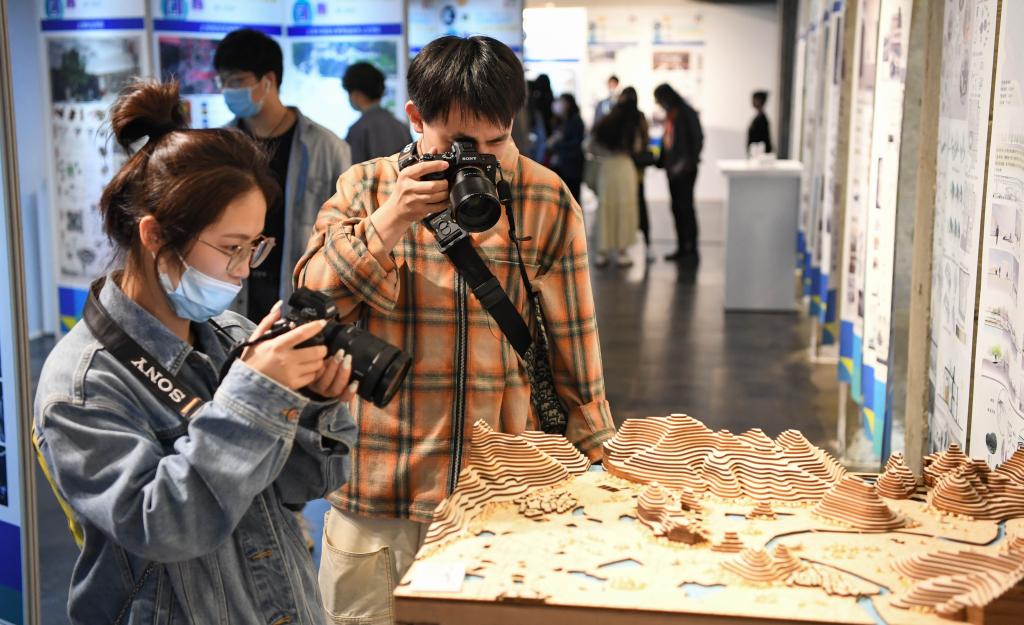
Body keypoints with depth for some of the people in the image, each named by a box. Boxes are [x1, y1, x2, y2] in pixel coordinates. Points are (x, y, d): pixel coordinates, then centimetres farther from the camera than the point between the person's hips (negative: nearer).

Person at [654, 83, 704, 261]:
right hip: (672, 169, 8)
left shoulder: (686, 113, -9)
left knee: (685, 207, -6)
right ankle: (682, 248, 14)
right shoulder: (670, 114, 14)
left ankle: (692, 250, -2)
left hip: (685, 169, -8)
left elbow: (697, 139, -14)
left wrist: (686, 162, -18)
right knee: (677, 208, 8)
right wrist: (660, 161, 14)